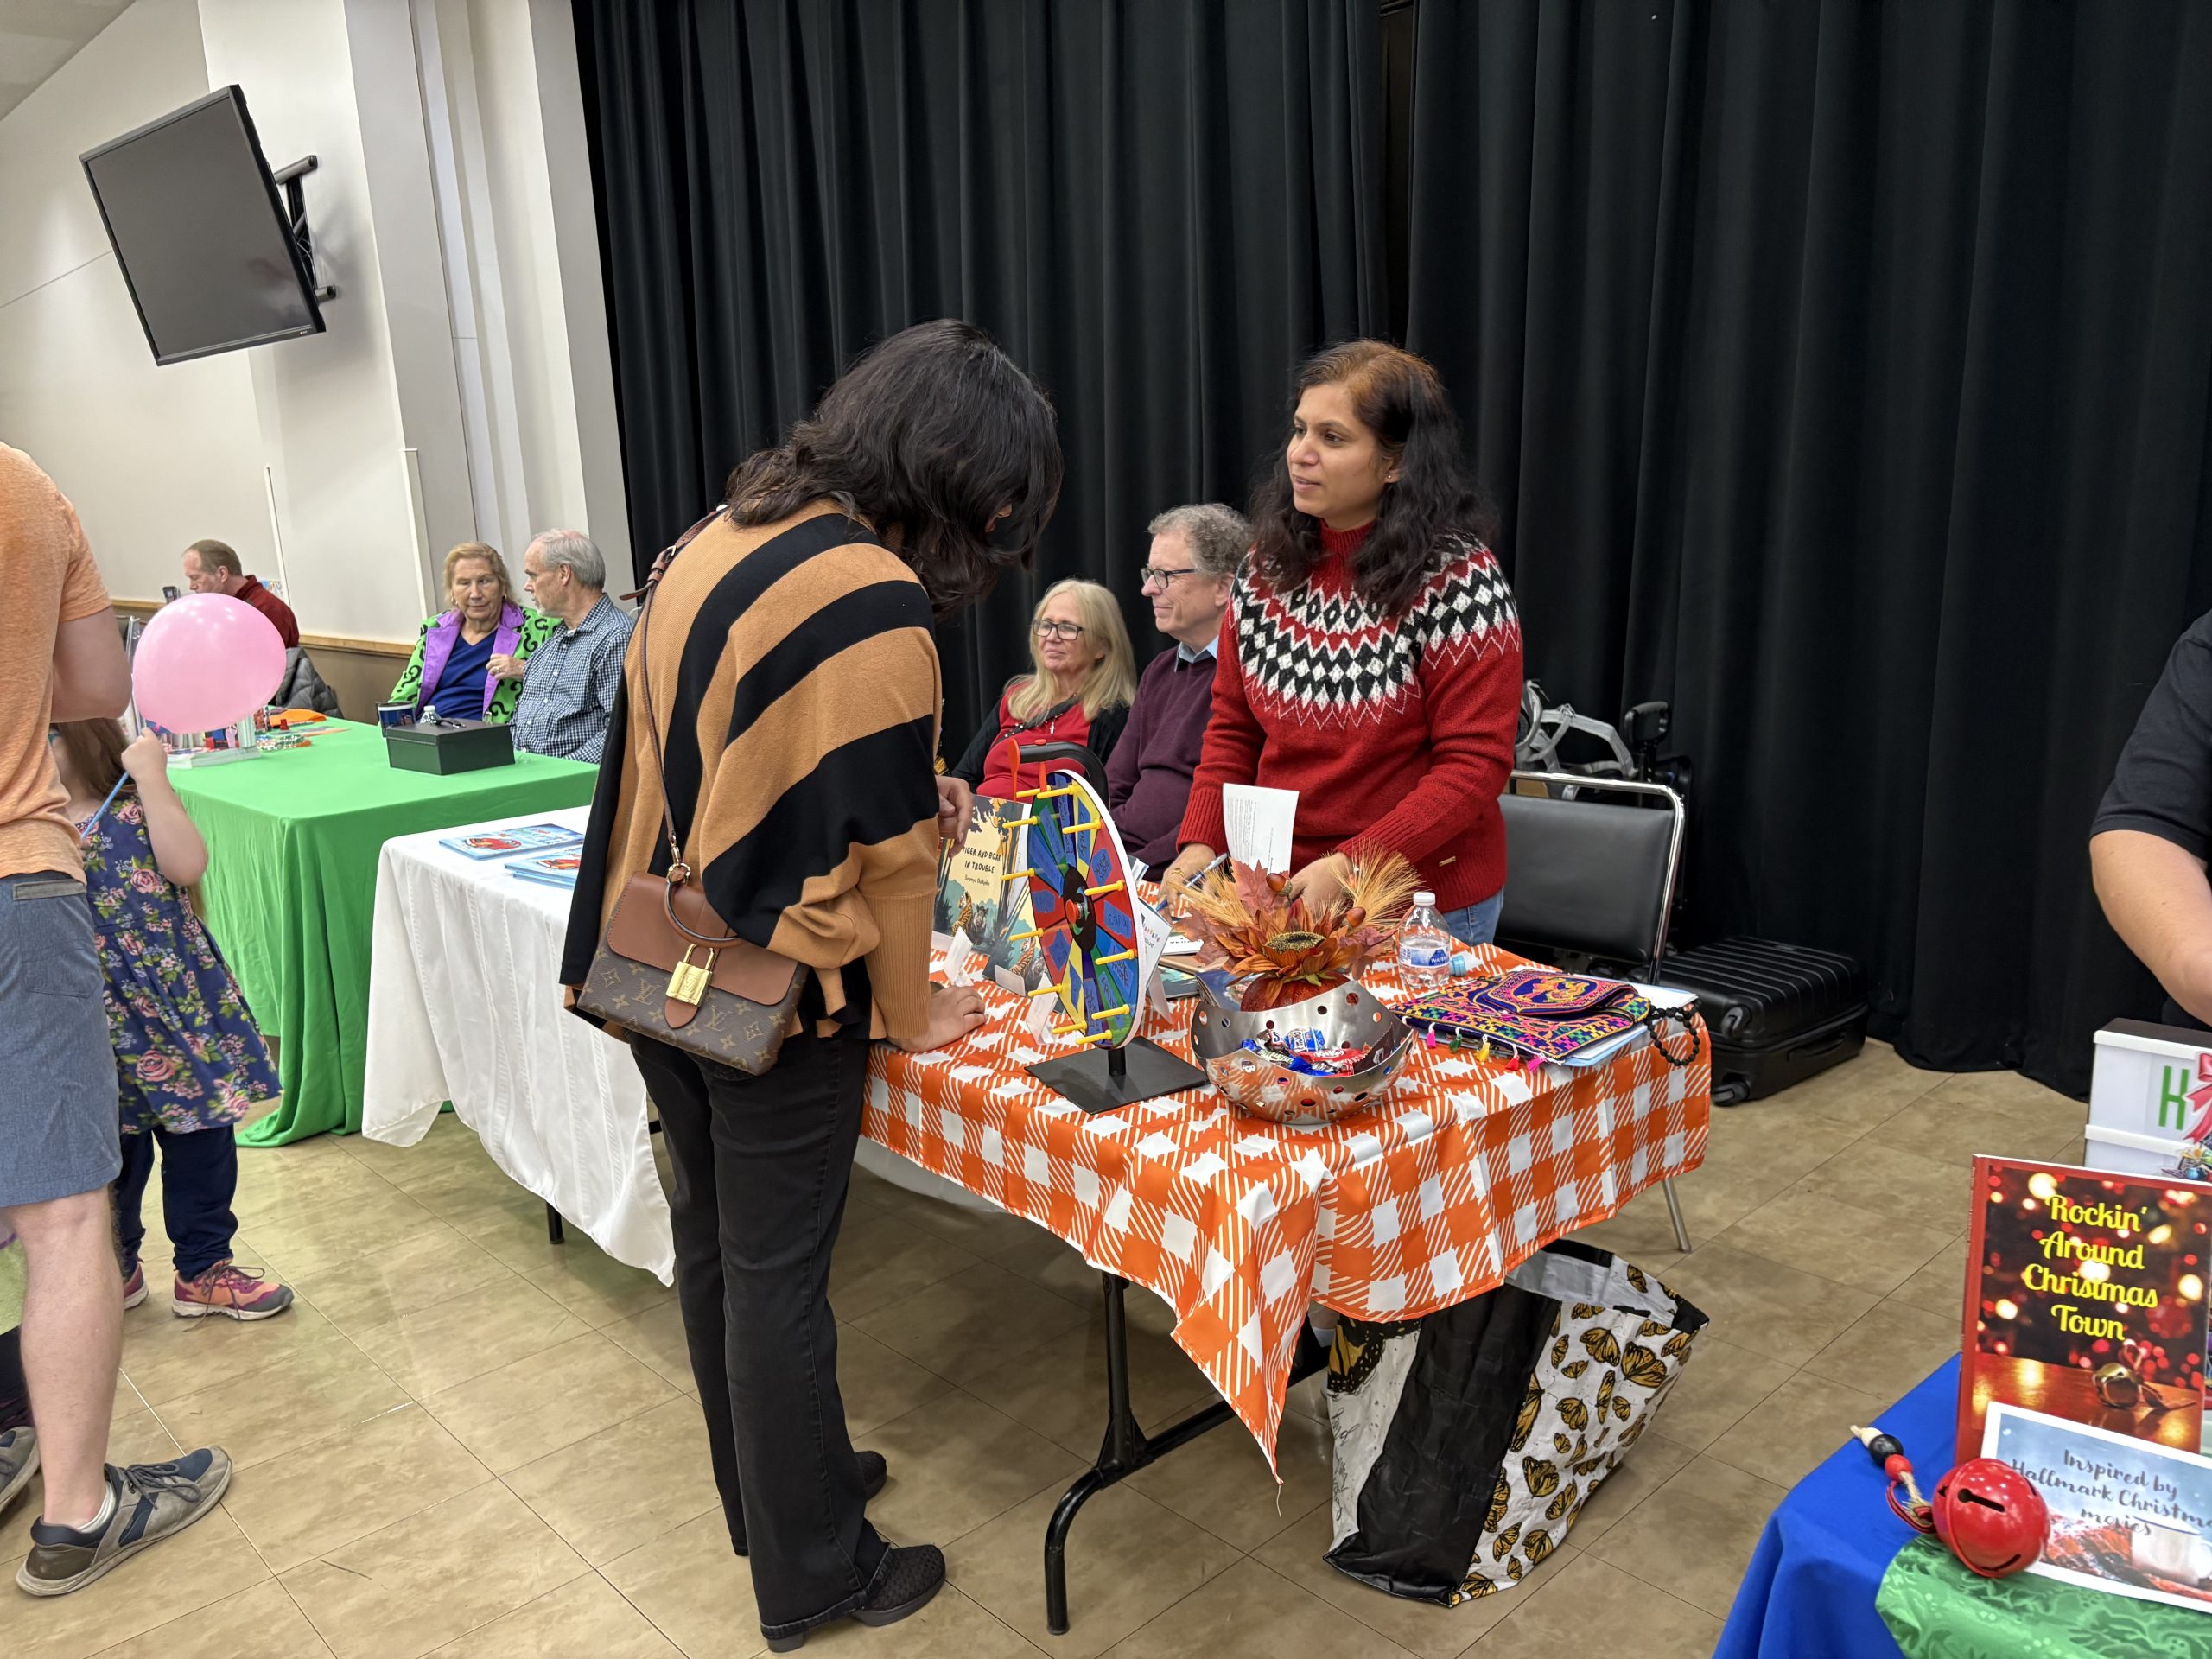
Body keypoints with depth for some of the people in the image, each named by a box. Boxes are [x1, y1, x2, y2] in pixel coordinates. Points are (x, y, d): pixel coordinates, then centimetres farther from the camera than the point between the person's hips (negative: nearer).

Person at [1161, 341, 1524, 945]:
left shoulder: (1455, 578, -15)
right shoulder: (1268, 564, 1)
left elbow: (1475, 764, -17)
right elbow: (1233, 727, 7)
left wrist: (1350, 867, -25)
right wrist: (1201, 843, -8)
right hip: (1280, 890, 5)